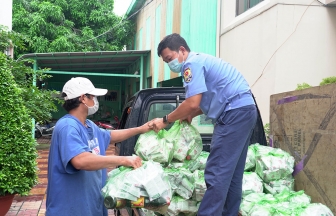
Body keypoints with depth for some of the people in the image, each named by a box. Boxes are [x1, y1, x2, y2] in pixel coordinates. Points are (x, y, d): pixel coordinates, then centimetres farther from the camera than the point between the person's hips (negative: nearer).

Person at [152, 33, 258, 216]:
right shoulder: (200, 61, 22)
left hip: (235, 112, -11)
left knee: (216, 172, -13)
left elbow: (192, 103, -18)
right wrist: (189, 115, 13)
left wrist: (165, 120, -6)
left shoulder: (192, 63, -9)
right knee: (231, 172, 12)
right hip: (243, 111, 11)